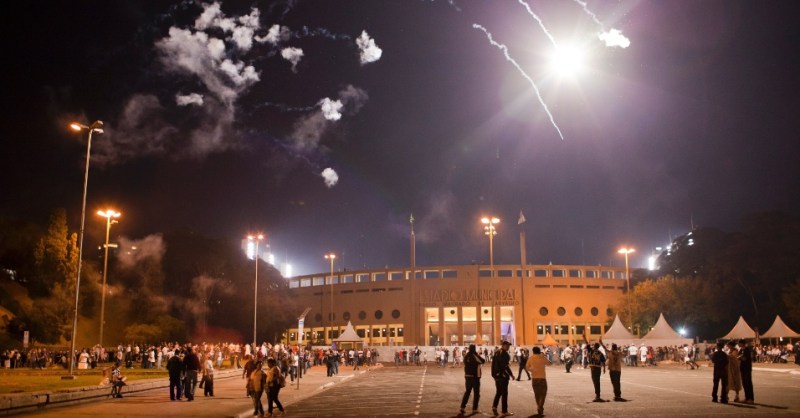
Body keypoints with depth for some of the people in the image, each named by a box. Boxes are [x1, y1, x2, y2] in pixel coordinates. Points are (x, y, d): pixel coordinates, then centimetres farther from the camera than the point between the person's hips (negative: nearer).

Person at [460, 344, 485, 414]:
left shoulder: (466, 356, 1)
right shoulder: (475, 356, -16)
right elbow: (483, 361, -7)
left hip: (467, 376, 6)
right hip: (475, 377, -6)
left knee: (467, 391, 16)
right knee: (476, 393, 6)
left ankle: (462, 407, 10)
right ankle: (474, 409, 7)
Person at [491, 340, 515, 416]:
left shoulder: (496, 353, 12)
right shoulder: (504, 354, -14)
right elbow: (505, 366, -21)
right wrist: (511, 374, -13)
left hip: (496, 375, 8)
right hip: (503, 375, -8)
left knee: (498, 392, 18)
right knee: (504, 393, -1)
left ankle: (494, 406, 3)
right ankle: (504, 411, 3)